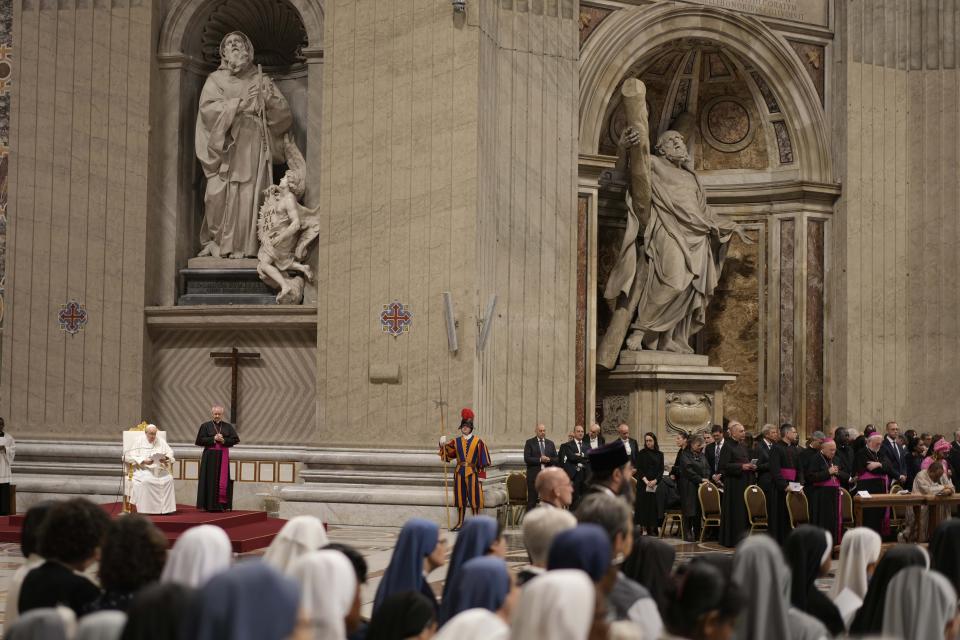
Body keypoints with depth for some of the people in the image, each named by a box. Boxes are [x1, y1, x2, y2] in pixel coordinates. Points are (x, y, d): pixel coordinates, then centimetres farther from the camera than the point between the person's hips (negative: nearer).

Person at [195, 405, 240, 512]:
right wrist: (214, 439, -12)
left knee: (223, 481, -1)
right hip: (210, 456, -2)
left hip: (223, 457, 2)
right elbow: (199, 440, -4)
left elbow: (236, 439, 3)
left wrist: (223, 440, -11)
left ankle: (222, 504, 3)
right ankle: (210, 505, -1)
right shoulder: (205, 426, 4)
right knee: (211, 482, -3)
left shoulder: (228, 426, 10)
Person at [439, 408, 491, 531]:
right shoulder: (456, 441, 8)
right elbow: (447, 454, 2)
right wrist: (443, 445, -17)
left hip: (472, 472, -3)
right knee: (460, 498, 7)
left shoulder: (478, 441, -1)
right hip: (459, 472, 3)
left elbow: (482, 460, -2)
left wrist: (481, 474, -6)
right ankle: (460, 523, 13)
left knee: (474, 498, -4)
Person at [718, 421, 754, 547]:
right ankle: (731, 539, 1)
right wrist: (741, 467, -21)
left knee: (745, 512, 8)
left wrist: (751, 466, 3)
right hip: (733, 484, -8)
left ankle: (742, 538, 13)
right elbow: (724, 465, -17)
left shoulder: (741, 445, 14)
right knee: (734, 512, -5)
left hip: (745, 483, 8)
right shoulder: (727, 446, -11)